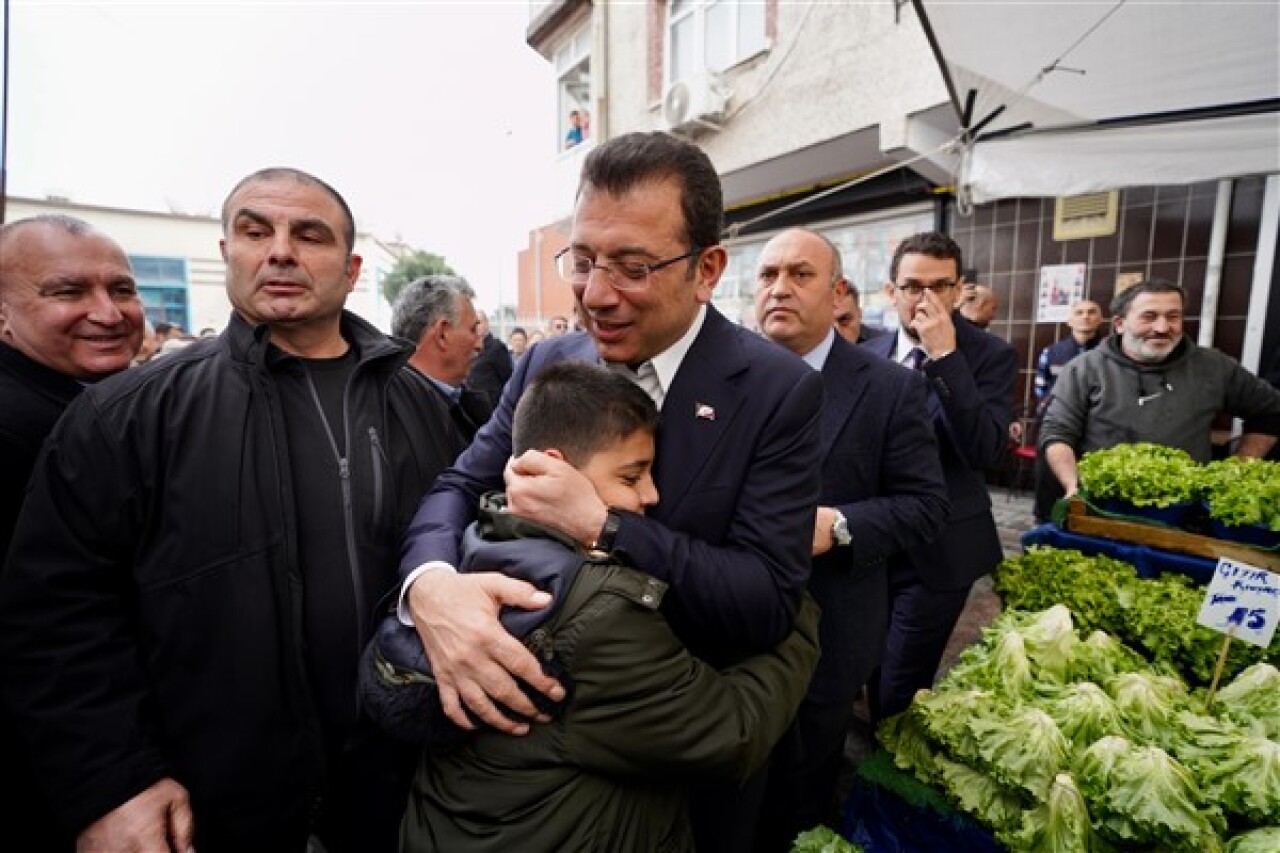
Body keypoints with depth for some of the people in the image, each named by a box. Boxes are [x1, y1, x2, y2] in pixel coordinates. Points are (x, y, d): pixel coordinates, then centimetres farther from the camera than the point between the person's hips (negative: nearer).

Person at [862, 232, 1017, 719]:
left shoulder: (990, 356, -10)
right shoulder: (869, 355, 2)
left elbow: (986, 452, -24)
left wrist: (946, 356, -27)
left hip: (938, 550, -4)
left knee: (898, 694, 3)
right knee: (873, 674, 21)